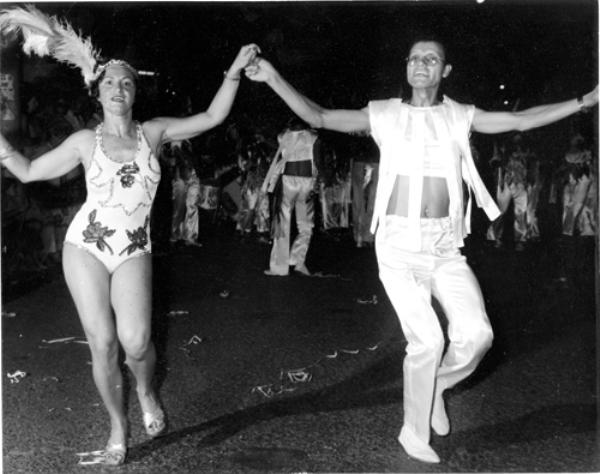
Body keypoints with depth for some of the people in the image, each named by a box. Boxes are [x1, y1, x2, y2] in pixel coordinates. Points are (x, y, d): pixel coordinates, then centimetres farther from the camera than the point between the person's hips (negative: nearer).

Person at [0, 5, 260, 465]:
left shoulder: (154, 132, 5)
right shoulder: (85, 141, 3)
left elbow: (212, 117, 4)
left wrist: (235, 71, -2)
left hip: (133, 252, 0)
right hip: (85, 247, 0)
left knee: (136, 342, -16)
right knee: (102, 344, -4)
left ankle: (147, 391, 20)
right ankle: (119, 427, 17)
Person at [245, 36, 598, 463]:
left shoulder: (460, 116, 10)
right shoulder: (384, 115, 4)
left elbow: (522, 120, 13)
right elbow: (319, 117, -1)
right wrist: (275, 79, -12)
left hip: (446, 246, 3)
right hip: (399, 243, -2)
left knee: (476, 333, -12)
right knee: (427, 340, -9)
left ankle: (436, 384, 21)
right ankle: (414, 433, 15)